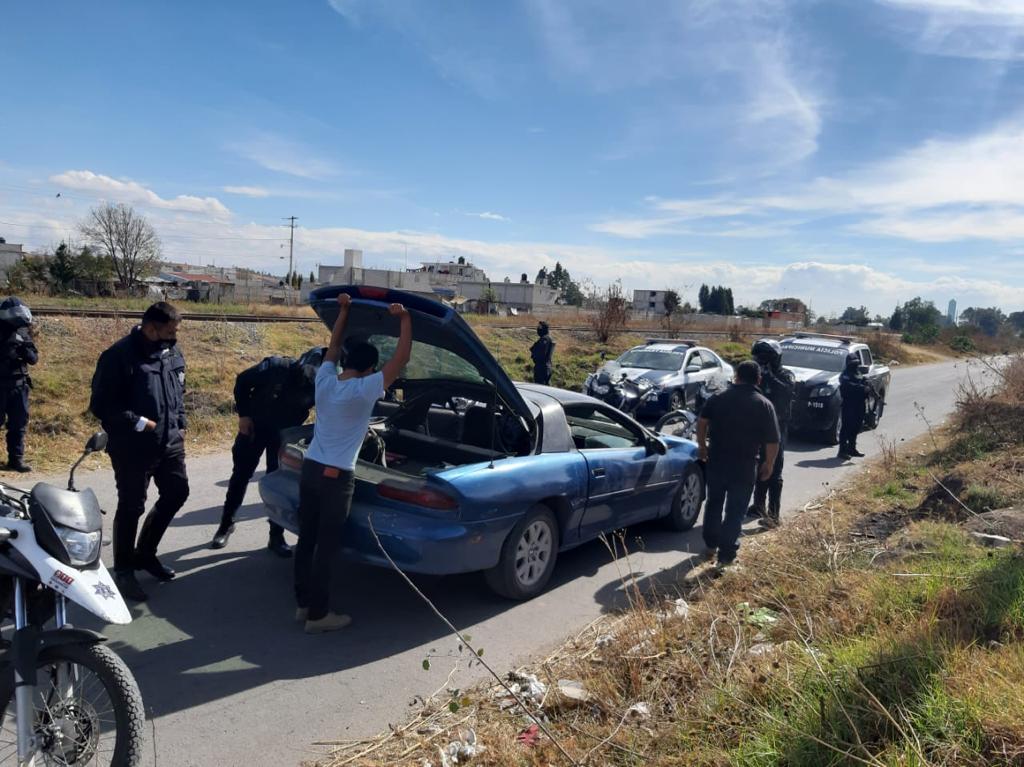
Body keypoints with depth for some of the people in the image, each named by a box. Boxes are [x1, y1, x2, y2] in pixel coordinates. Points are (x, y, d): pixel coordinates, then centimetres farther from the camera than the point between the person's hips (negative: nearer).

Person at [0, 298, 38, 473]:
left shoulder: (23, 332, 7)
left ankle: (16, 458, 12)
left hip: (18, 385, 4)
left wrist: (26, 350, -14)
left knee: (19, 422, 5)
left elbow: (34, 359, 5)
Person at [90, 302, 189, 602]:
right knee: (131, 508, 4)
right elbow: (101, 405, -17)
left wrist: (180, 424, 10)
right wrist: (139, 423, -20)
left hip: (170, 443, 7)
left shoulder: (173, 353, 5)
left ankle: (144, 553, 36)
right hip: (133, 448, -7)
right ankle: (124, 570, 23)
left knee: (176, 494, 16)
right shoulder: (119, 355, -17)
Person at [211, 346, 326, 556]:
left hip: (285, 432, 0)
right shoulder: (275, 367, -30)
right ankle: (226, 524, 26)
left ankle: (277, 536, 10)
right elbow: (242, 381, -12)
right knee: (240, 475, 8)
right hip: (254, 424, 0)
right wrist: (243, 414, -11)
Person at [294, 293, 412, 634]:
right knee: (326, 546, 2)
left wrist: (344, 310, 23)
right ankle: (318, 614, 11)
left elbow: (334, 345, 20)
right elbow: (401, 358, -15)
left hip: (310, 468, 7)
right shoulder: (364, 390, -15)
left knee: (306, 539, 15)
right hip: (336, 477, -7)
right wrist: (405, 319, -7)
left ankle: (303, 603, 27)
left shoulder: (324, 378, 3)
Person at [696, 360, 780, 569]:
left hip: (716, 460, 3)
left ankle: (710, 544, 33)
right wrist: (768, 465, 6)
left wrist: (702, 446, 13)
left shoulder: (719, 398, 2)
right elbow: (773, 441, -7)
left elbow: (701, 422, 0)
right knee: (735, 511, 6)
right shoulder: (764, 405, -4)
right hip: (744, 466, -2)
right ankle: (726, 555, 9)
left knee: (714, 503, 20)